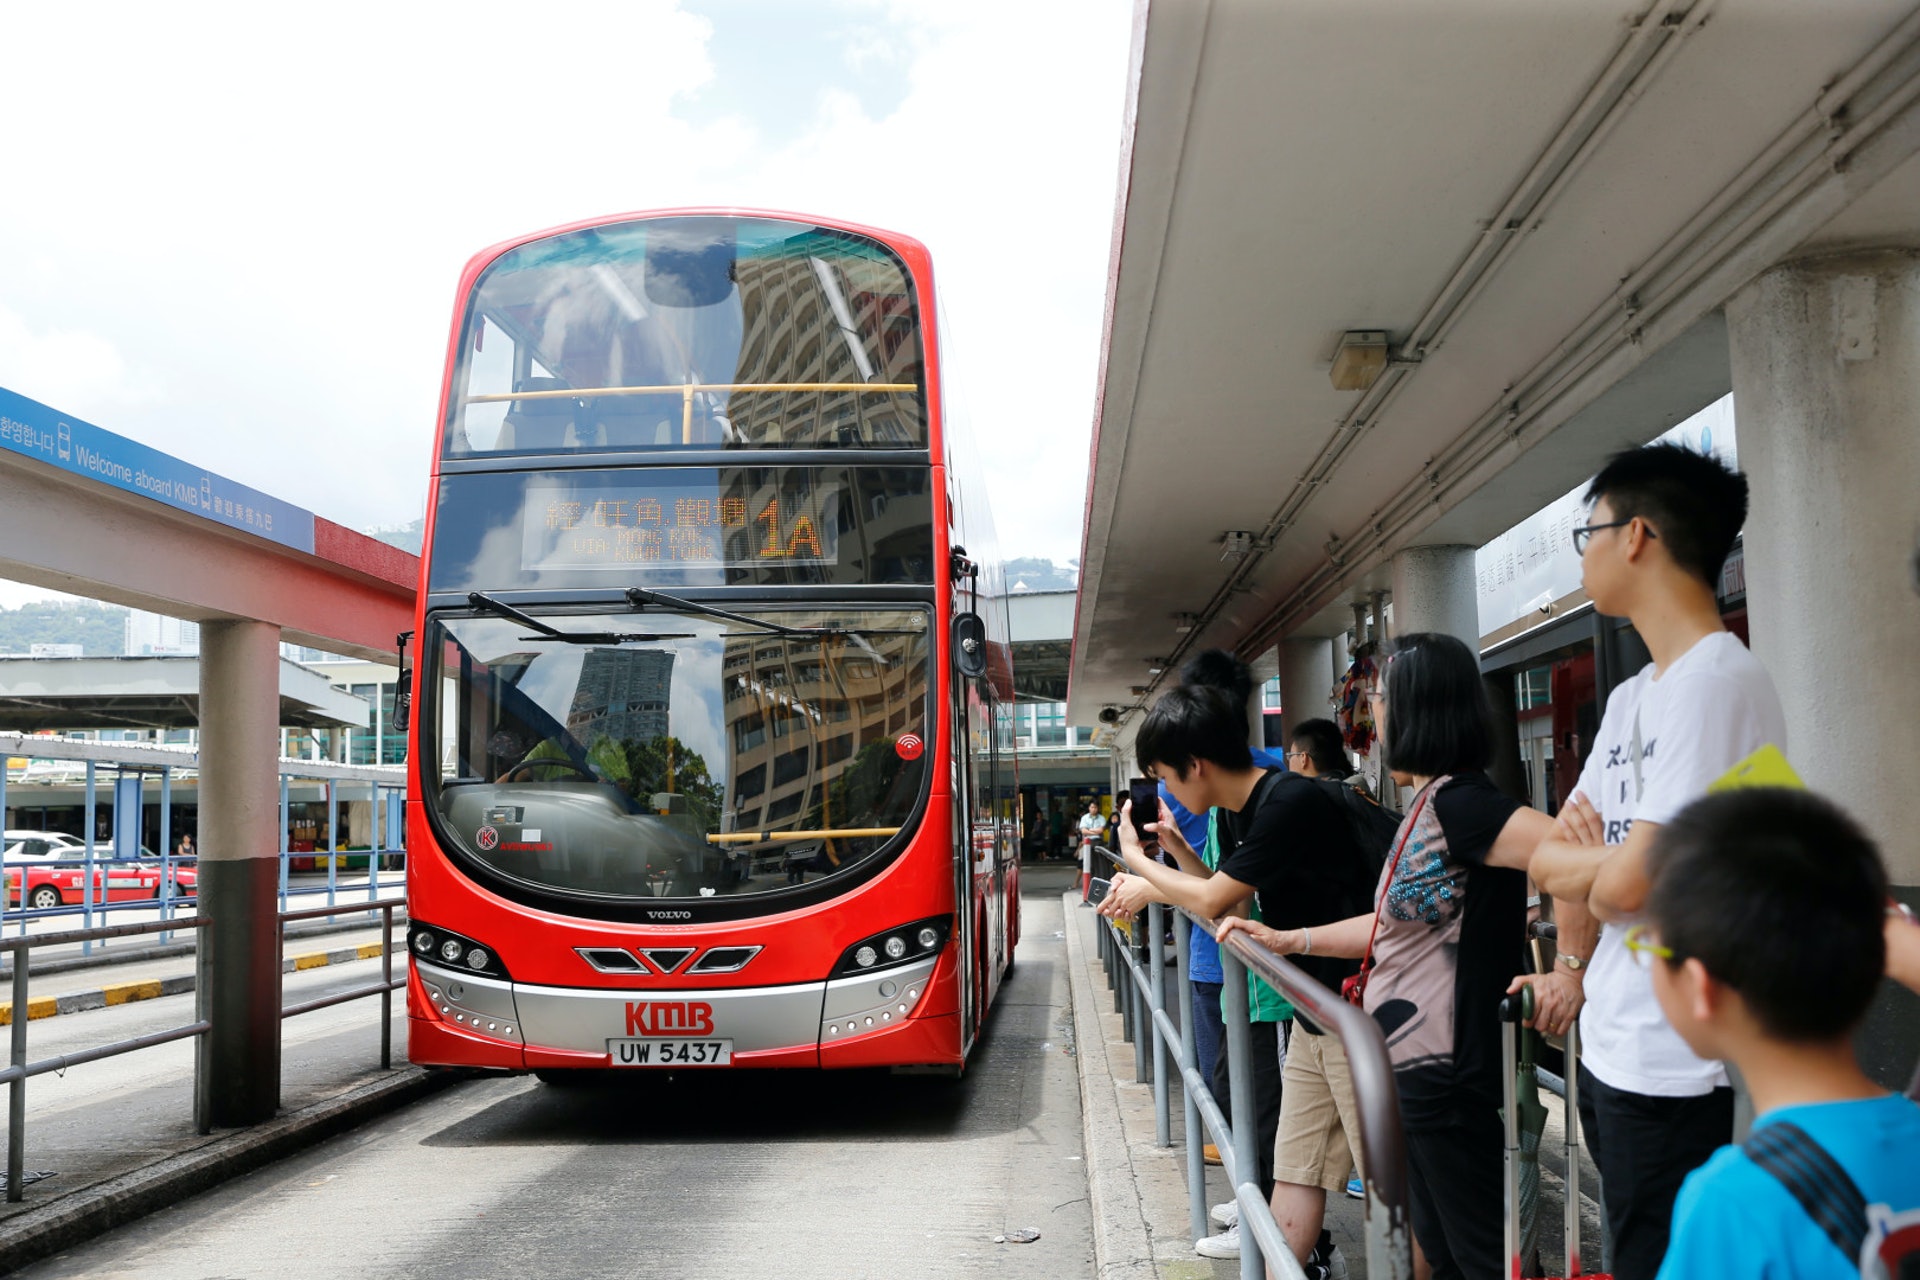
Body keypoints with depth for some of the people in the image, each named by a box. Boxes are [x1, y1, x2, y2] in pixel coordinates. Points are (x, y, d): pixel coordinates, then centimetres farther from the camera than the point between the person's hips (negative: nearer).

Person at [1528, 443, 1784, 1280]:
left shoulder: (1717, 682, -17)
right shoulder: (1632, 698, 11)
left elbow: (1628, 881, -22)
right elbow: (1550, 855, 15)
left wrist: (1591, 869, -1)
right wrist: (1572, 960, -3)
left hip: (1676, 1070, -9)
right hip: (1608, 1047, 9)